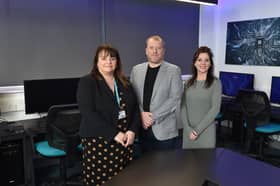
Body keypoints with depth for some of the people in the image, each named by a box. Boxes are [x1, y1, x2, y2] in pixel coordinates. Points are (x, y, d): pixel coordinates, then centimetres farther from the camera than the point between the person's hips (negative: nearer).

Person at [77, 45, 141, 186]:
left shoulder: (125, 83, 12)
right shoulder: (87, 82, -4)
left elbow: (135, 109, 11)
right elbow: (88, 113, -15)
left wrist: (132, 130, -7)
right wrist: (114, 134, -18)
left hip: (124, 141, 5)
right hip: (98, 143, -4)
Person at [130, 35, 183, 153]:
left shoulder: (173, 70, -3)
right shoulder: (136, 70, 8)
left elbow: (175, 99, -11)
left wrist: (154, 117, -15)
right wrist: (141, 114, -9)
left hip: (164, 130, -3)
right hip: (142, 128, 3)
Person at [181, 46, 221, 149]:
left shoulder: (215, 83, -5)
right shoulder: (188, 83, 5)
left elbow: (215, 109, -11)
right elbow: (183, 107, 2)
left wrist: (198, 130, -13)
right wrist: (188, 129, -9)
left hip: (206, 131, -3)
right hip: (188, 131, 3)